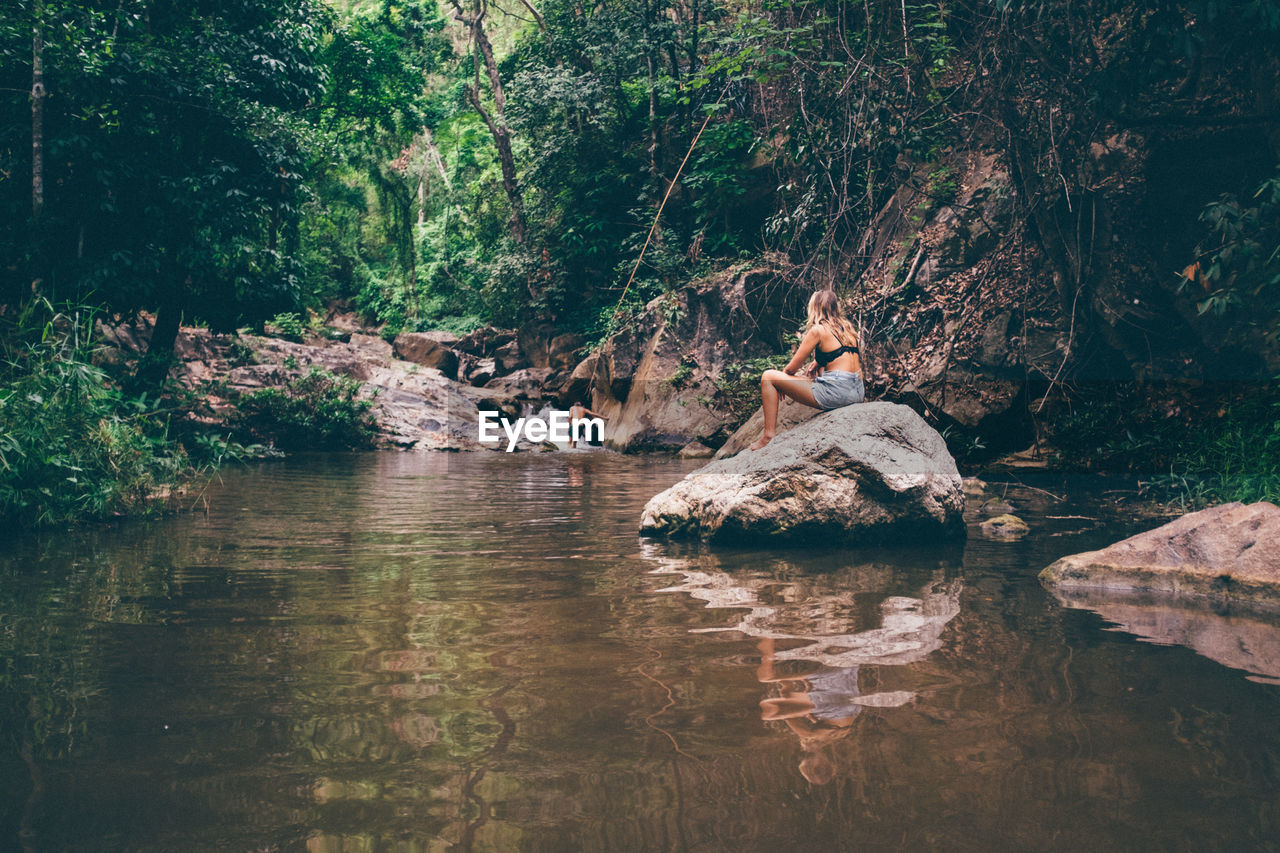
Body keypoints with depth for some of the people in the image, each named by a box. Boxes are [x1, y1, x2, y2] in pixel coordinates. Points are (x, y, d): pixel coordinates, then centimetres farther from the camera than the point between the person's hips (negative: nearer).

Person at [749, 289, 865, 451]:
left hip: (835, 393, -8)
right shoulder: (847, 327, 15)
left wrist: (783, 375, 19)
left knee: (768, 377, 1)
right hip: (858, 393, 8)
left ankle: (769, 435, -3)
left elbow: (792, 368, -1)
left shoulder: (818, 329, -5)